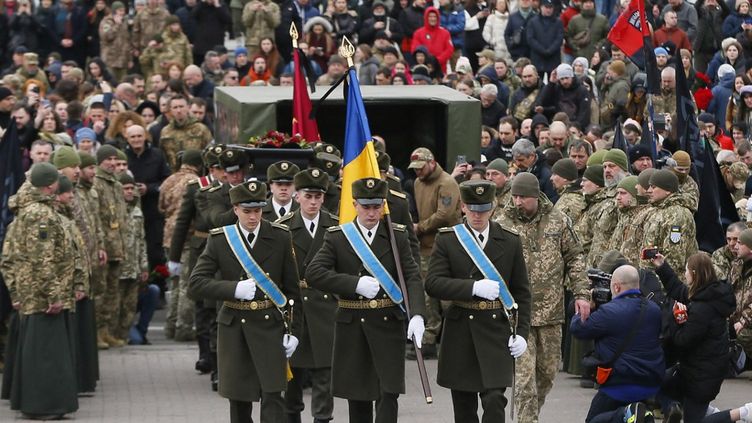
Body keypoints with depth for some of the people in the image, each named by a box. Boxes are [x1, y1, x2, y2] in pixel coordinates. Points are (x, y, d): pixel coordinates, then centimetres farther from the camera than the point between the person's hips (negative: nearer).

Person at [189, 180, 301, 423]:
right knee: (238, 400, 7)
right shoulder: (219, 240, -2)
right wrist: (235, 289, -21)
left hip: (269, 324, -1)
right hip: (234, 327, 1)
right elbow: (196, 284, -8)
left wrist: (293, 330, 0)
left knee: (272, 396, -10)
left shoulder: (280, 237, -1)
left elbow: (292, 287, 4)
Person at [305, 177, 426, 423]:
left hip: (388, 323, 0)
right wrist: (355, 284, -20)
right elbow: (313, 274, -10)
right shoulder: (337, 237, 1)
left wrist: (417, 314, -21)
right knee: (357, 396, 8)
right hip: (352, 326, 0)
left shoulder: (397, 236, 4)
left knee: (389, 393, -8)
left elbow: (413, 277, -4)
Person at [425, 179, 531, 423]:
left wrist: (521, 333, -1)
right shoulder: (447, 240, 2)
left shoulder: (510, 242, 4)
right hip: (460, 331, 1)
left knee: (494, 399, -14)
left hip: (497, 330, -1)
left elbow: (522, 292, 8)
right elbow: (433, 284, -9)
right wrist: (473, 287, -21)